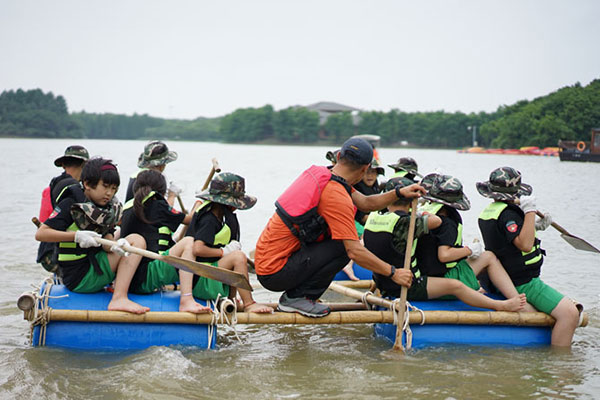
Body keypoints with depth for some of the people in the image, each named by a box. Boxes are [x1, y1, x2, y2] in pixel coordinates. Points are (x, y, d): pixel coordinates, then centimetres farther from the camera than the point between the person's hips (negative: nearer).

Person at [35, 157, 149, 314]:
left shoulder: (109, 209, 9)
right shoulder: (72, 205, -11)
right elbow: (40, 234, -17)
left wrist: (114, 247, -26)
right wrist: (77, 236, -26)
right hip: (78, 278, -9)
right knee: (136, 240, -14)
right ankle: (119, 299, -25)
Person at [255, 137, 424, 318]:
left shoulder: (320, 173, 6)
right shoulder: (336, 196, -21)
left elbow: (365, 203, 15)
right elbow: (355, 252, -23)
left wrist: (399, 193, 6)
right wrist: (394, 273, -14)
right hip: (275, 273, -9)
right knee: (344, 246, -16)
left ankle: (293, 296, 13)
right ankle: (296, 297, -6)